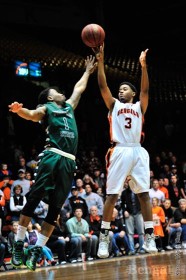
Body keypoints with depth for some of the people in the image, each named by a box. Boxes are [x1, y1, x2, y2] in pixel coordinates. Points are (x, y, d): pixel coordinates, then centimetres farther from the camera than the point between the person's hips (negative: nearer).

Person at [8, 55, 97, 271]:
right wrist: (19, 111, -33)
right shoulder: (46, 108, 9)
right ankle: (19, 244, -6)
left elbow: (79, 88, 45)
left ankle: (37, 250, -2)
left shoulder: (69, 107, 30)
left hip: (69, 162, 6)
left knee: (55, 208, -1)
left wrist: (88, 71, 47)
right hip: (52, 156, -6)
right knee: (33, 199, -11)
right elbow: (32, 115, -12)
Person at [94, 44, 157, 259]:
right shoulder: (114, 104, 18)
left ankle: (149, 237, 0)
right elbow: (103, 86, 5)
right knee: (111, 195, -5)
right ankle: (104, 237, -3)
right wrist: (100, 61, -5)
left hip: (138, 152, 1)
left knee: (144, 194, -2)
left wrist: (143, 66, -8)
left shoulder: (139, 107, 19)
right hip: (119, 151, -1)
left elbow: (145, 90, 3)